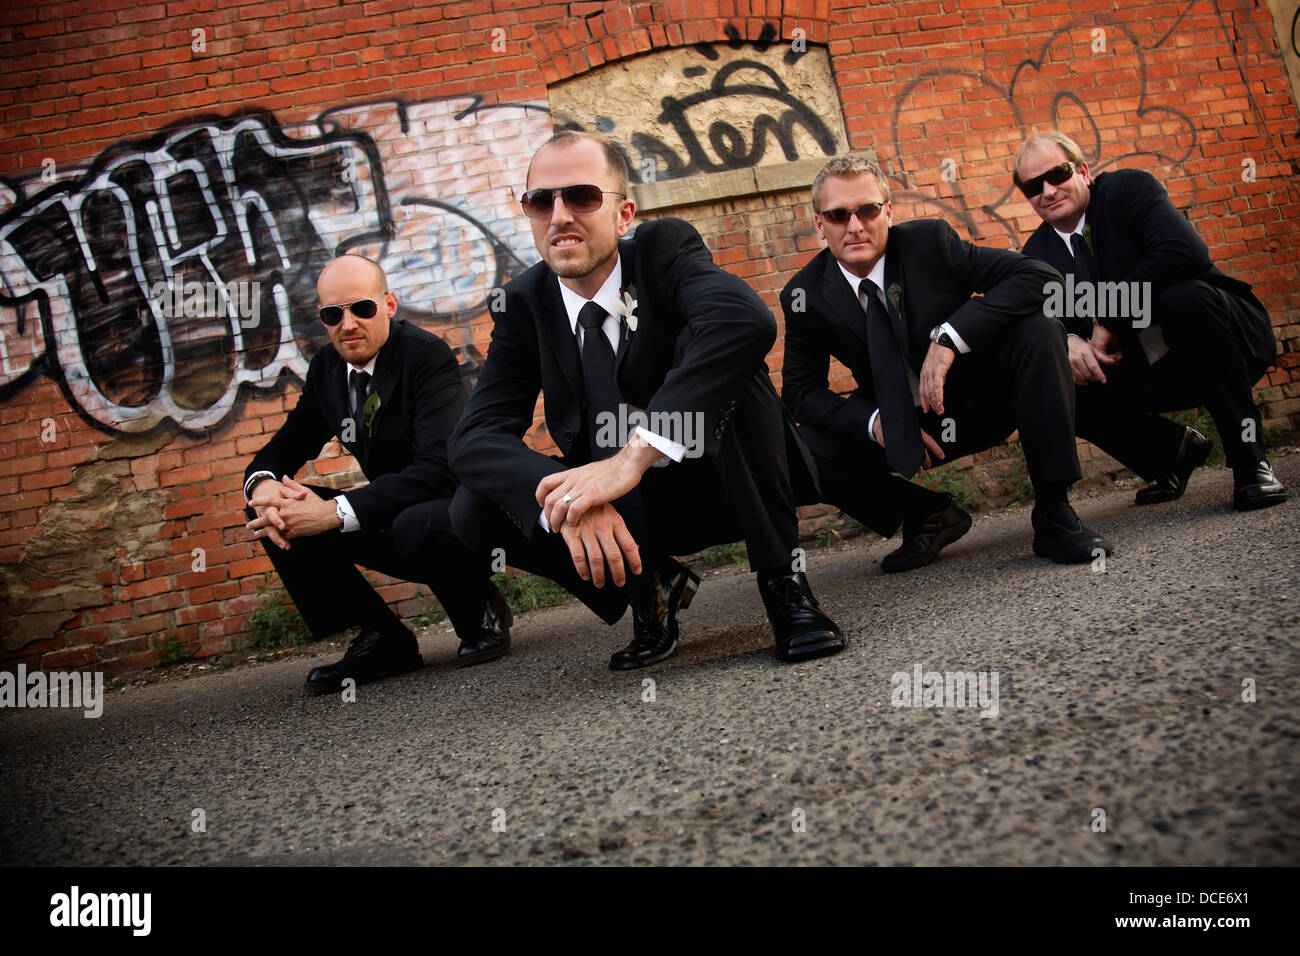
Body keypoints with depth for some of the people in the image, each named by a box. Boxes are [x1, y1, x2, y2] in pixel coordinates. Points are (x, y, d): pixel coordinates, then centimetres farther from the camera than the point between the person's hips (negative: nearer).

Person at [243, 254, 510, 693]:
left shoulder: (426, 354, -18)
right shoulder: (326, 367, 3)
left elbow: (440, 467, -30)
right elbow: (285, 447, 9)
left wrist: (335, 512, -35)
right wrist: (262, 483, -18)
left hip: (454, 514, -7)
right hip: (393, 521, 7)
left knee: (416, 524, -40)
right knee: (269, 508, -8)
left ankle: (482, 615, -4)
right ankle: (382, 639, -2)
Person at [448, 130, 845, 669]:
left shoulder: (663, 248, -15)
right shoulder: (524, 305, -4)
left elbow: (747, 320, -38)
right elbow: (475, 437, -15)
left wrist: (634, 454, -46)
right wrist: (567, 501, -38)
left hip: (720, 483, -3)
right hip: (626, 510, 4)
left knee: (704, 351, -30)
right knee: (475, 509, -20)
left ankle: (784, 582, -20)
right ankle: (650, 589, 3)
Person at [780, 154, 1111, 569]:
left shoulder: (929, 241, -16)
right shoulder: (805, 296, -11)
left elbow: (1038, 277, -22)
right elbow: (801, 390, -4)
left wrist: (949, 337, -34)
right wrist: (872, 421, -22)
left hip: (979, 401, -1)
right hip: (897, 428, 2)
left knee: (1037, 330, -29)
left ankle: (1053, 512, -23)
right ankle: (927, 513, 0)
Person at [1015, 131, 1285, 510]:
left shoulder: (1128, 188, -12)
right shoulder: (1038, 253, 3)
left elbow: (1185, 252, -29)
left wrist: (1108, 320, -27)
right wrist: (1067, 341, -28)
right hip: (1146, 374, 5)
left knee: (1185, 297, -35)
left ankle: (1250, 461, -23)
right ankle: (1173, 451, 11)